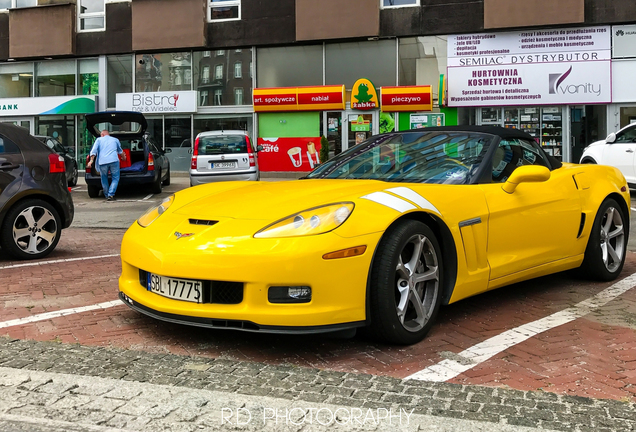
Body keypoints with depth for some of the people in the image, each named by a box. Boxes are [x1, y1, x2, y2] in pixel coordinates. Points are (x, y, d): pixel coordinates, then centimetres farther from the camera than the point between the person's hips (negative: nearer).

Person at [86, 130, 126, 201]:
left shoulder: (99, 139, 21)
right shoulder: (115, 140, 26)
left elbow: (94, 150, 4)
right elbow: (120, 151, 44)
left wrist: (91, 160, 0)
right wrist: (123, 156, 63)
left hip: (102, 162, 0)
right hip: (114, 161, 0)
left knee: (104, 179, 17)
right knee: (115, 178, 7)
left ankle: (107, 195, 20)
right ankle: (111, 195, -8)